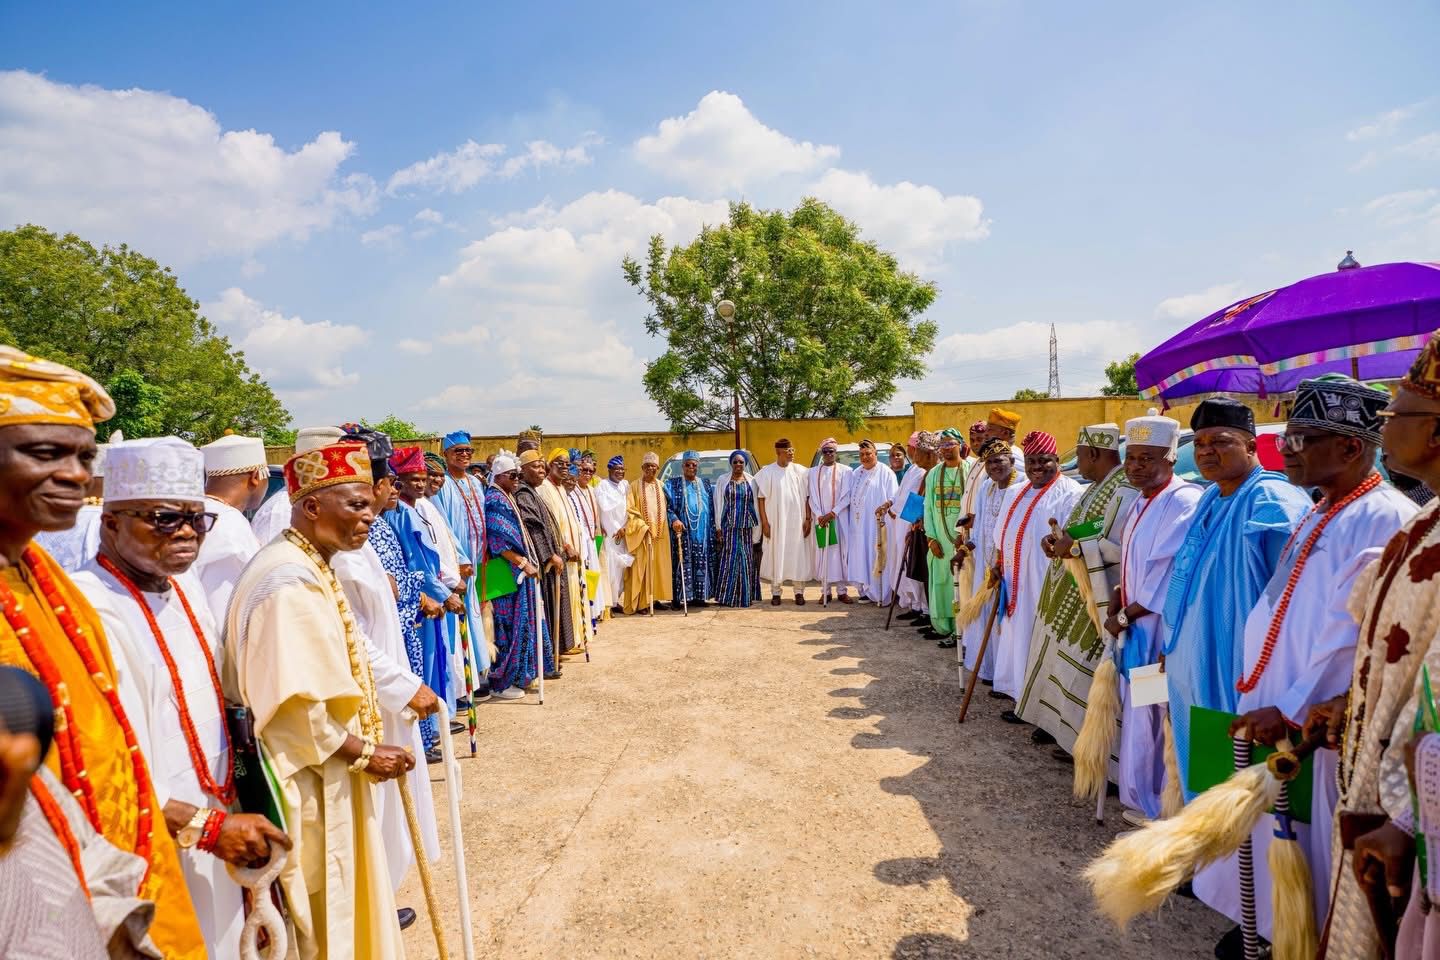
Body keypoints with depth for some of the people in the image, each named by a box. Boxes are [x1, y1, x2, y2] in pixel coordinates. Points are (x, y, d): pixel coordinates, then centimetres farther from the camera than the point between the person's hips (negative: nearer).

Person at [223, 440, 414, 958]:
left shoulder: (311, 567, 8)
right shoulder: (290, 582, -25)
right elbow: (293, 705, -28)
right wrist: (363, 753, -17)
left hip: (327, 772, 10)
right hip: (304, 779, -10)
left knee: (338, 899, 23)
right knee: (315, 915, 9)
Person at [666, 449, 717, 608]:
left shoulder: (706, 485, 15)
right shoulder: (672, 484, 4)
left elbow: (713, 509, 17)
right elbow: (666, 506, -5)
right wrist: (674, 519, -20)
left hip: (703, 534, 4)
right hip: (682, 532, -3)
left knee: (701, 564, 3)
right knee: (681, 563, -7)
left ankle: (697, 595, 11)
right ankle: (677, 597, -4)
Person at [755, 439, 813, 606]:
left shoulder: (801, 471, 3)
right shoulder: (767, 472, -1)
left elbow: (807, 497, 5)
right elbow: (761, 499, -1)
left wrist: (807, 519, -3)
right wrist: (765, 522, -6)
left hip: (797, 522, 1)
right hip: (775, 522, -1)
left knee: (798, 556, 3)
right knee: (776, 556, 3)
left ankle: (799, 591, 12)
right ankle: (775, 592, 11)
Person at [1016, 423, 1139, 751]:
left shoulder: (1125, 492, -20)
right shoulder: (1097, 487, 12)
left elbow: (1122, 547, -26)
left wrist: (1076, 546, -24)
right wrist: (1059, 540, 0)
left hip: (1091, 596, -10)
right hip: (1068, 591, 10)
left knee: (1078, 661, 0)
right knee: (1059, 653, 17)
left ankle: (1078, 733, 14)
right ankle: (1056, 718, 30)